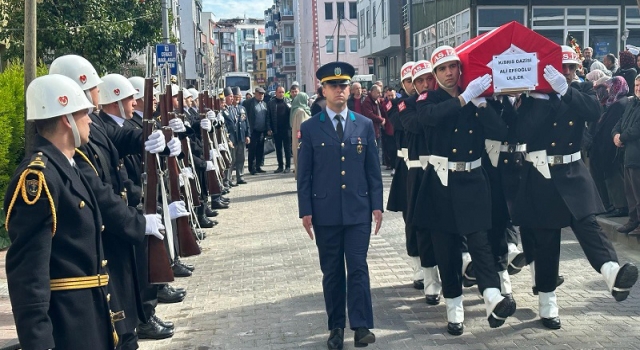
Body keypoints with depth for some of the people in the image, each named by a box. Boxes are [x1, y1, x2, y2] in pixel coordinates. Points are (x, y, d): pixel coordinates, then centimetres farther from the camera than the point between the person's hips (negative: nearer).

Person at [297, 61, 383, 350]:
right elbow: (304, 174, 1)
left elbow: (373, 169, 7)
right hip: (325, 212, 0)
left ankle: (361, 326, 2)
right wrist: (306, 210, -3)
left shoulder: (364, 125, 6)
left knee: (358, 268, -3)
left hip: (358, 210, 0)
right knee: (332, 271, 7)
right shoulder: (310, 128, 2)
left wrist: (377, 205, 1)